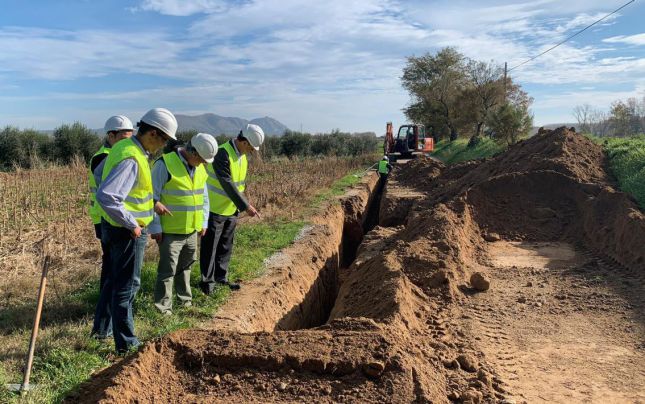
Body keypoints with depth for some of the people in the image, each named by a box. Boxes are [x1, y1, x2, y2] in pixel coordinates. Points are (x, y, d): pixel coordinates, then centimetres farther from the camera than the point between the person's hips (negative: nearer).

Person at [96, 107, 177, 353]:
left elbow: (101, 170, 22)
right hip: (126, 231, -10)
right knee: (127, 286, 2)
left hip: (113, 226, 10)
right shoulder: (131, 159, -26)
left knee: (114, 281, 23)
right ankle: (126, 343, 15)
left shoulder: (124, 147, 5)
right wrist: (132, 224, -24)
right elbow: (106, 197, -36)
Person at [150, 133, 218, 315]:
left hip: (192, 230, 7)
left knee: (186, 266, 20)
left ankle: (185, 298, 37)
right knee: (168, 270, 1)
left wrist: (203, 222, 13)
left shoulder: (200, 167, 6)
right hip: (170, 231, -7)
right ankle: (163, 307, 13)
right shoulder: (165, 164, -16)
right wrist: (155, 228, -14)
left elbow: (204, 196, 16)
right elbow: (152, 197, -14)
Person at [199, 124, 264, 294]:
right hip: (215, 209, -8)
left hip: (231, 210, 8)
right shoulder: (222, 154, -23)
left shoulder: (242, 156, 5)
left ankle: (221, 277, 27)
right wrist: (246, 206, -28)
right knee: (210, 247, 3)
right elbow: (227, 184, -28)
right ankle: (207, 280, 14)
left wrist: (240, 206, 11)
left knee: (226, 246, 15)